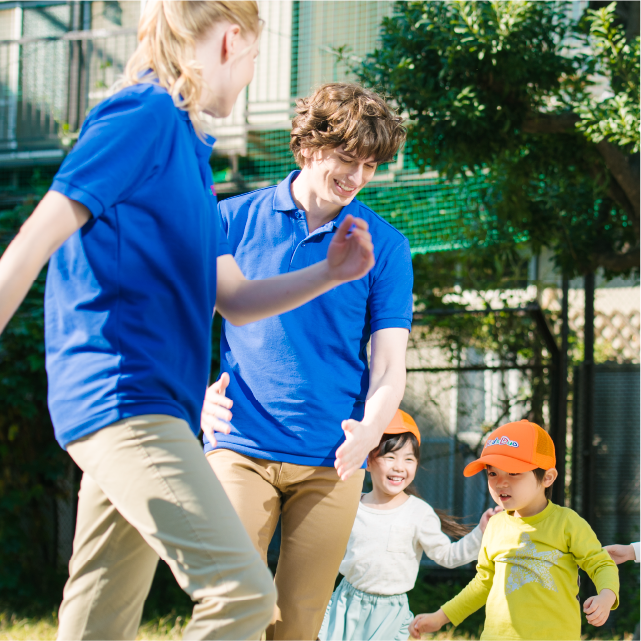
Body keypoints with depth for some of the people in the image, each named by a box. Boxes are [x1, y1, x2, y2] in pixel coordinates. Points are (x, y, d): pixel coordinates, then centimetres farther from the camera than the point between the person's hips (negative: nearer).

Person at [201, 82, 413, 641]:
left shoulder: (383, 245, 6)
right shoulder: (235, 220, 5)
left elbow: (389, 364, 3)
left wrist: (369, 431, -18)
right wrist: (197, 389, -12)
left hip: (330, 461, 1)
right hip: (242, 448, -1)